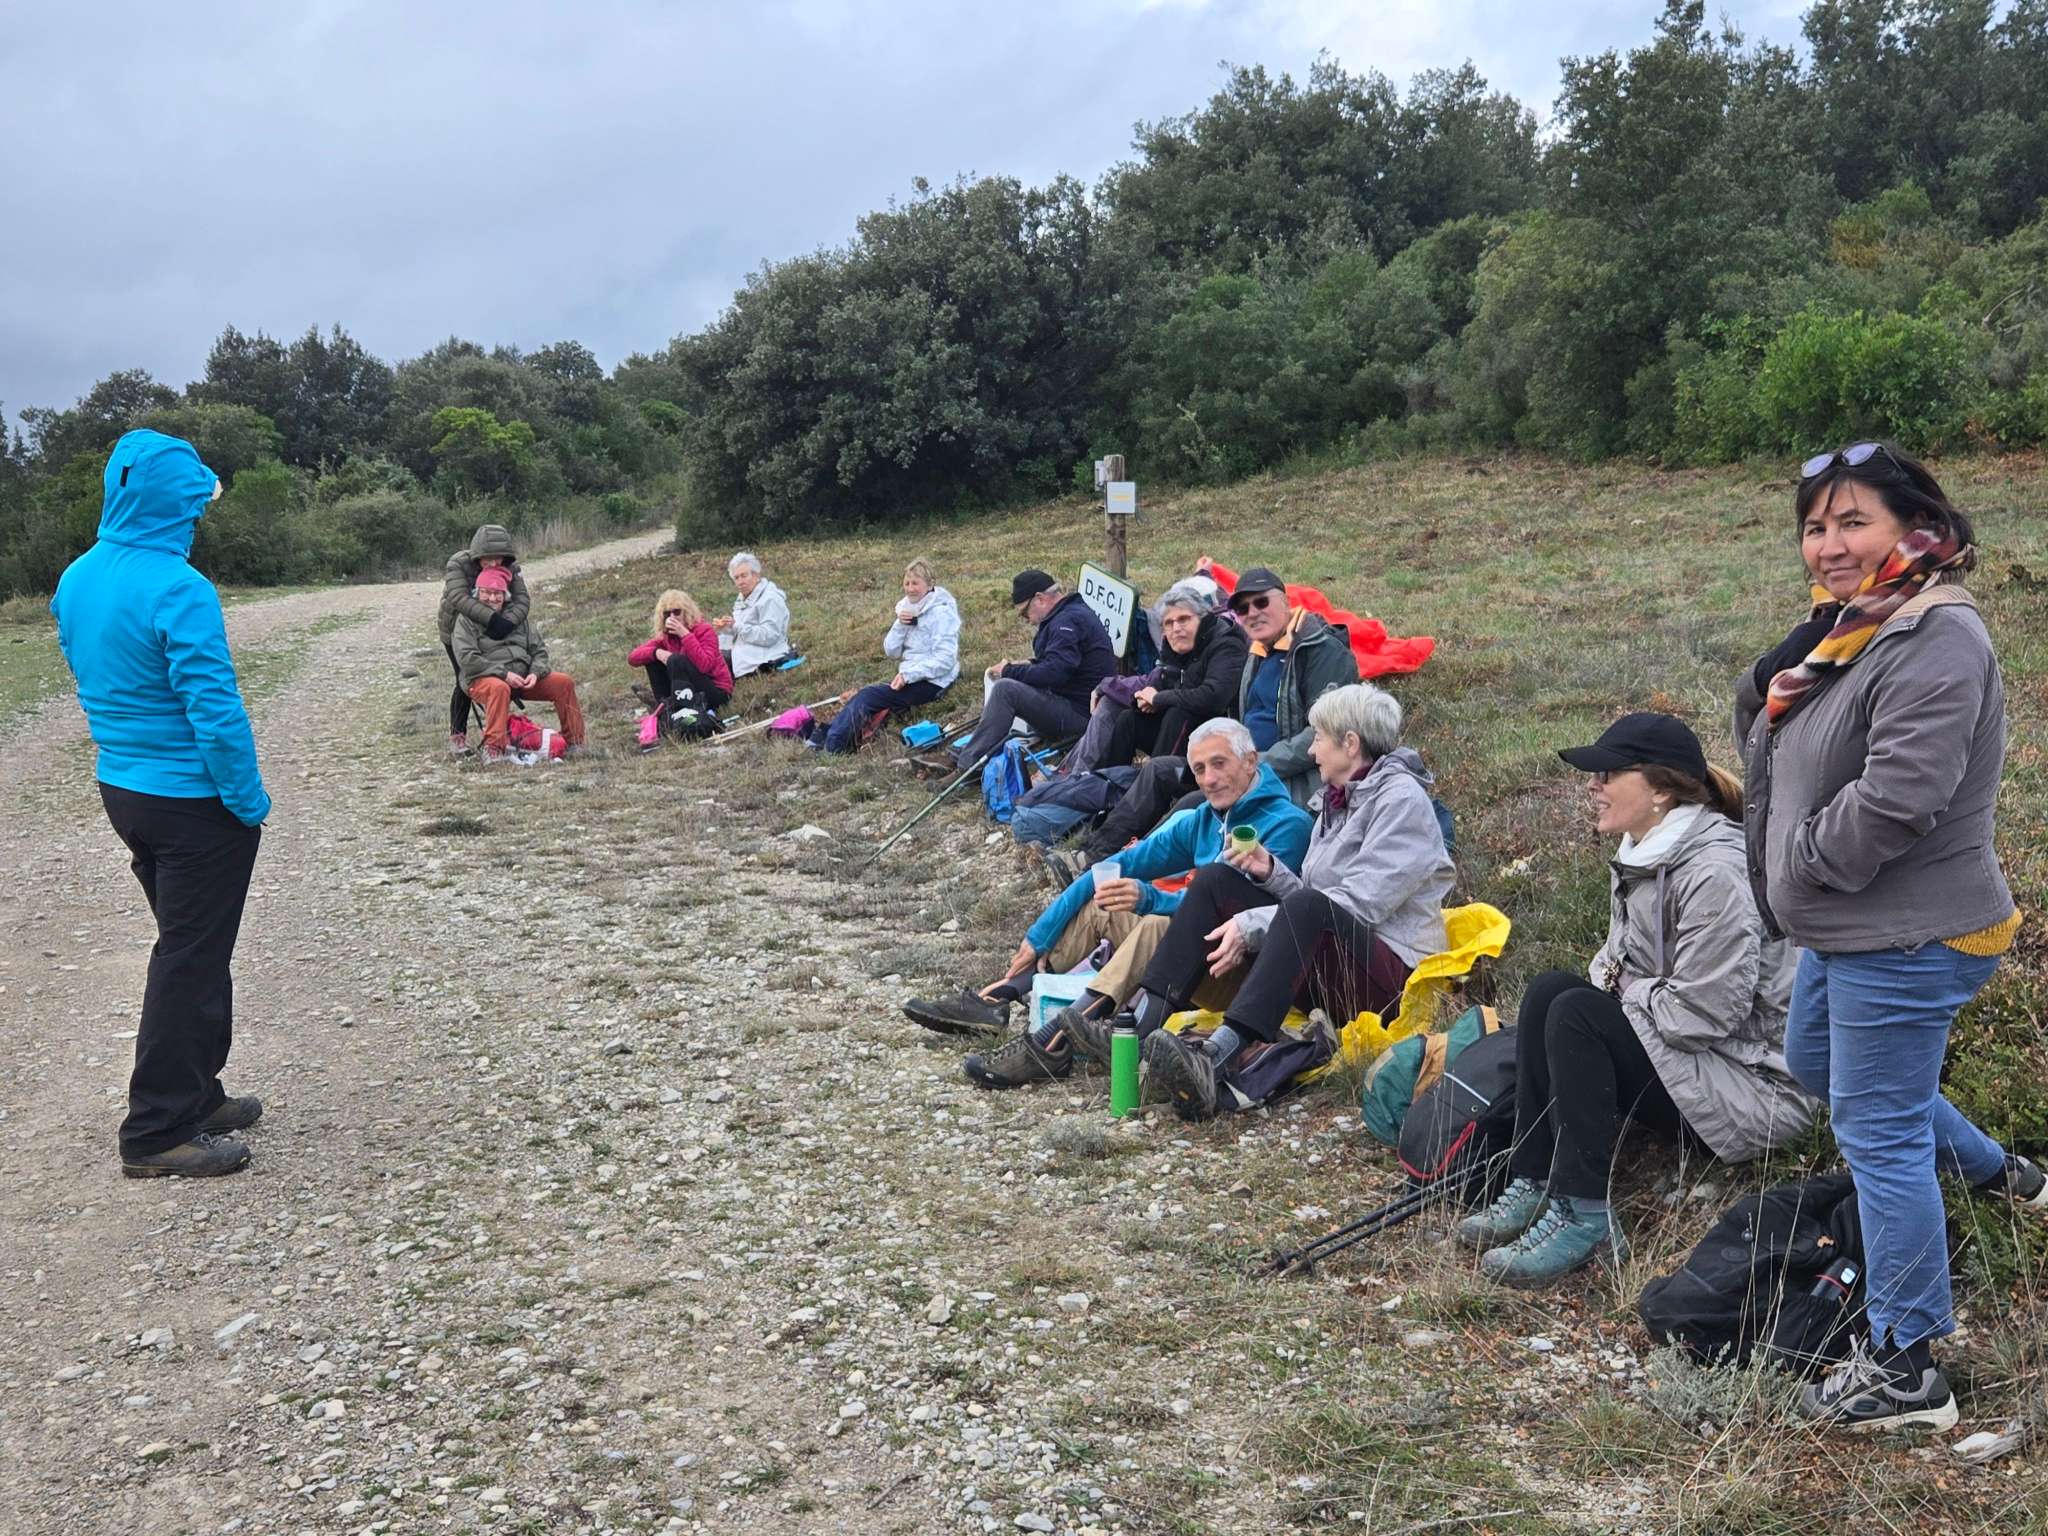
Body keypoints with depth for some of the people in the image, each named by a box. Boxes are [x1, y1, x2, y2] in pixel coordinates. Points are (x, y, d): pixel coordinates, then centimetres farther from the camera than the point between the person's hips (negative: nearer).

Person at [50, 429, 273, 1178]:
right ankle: (157, 1134, 9)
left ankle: (194, 1094, 31)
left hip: (121, 789, 8)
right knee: (190, 962, 2)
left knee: (189, 948, 21)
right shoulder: (178, 591, -23)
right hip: (195, 801, -8)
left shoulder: (76, 581, 3)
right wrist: (249, 801, -12)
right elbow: (216, 711, -24)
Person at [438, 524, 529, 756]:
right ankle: (457, 735, 5)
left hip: (490, 628, 3)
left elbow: (522, 599, -27)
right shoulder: (458, 563, -27)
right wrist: (491, 619, -50)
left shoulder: (510, 568, -17)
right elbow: (459, 598, -40)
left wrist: (508, 622, -47)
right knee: (465, 681, -8)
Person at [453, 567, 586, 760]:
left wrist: (535, 673, -6)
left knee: (564, 682, -11)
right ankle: (493, 749, -42)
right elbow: (467, 658, -11)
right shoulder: (467, 620, 2)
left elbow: (539, 650, 17)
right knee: (498, 688, -40)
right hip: (484, 678, -5)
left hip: (524, 677, 5)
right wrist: (504, 674, -18)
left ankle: (573, 741, -3)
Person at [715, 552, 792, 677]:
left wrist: (737, 626, -26)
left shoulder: (770, 599, -11)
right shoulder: (743, 598, 20)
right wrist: (724, 628, 0)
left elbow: (769, 636, -21)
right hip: (742, 652, 10)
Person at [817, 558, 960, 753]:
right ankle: (823, 736, -21)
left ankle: (831, 744, -22)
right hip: (909, 676, 8)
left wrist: (909, 675, -23)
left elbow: (945, 660, -18)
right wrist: (900, 625, -8)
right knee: (865, 696, -13)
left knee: (869, 695, -20)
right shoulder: (907, 608, 12)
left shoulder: (942, 612, -12)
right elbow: (891, 651, 9)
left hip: (932, 682, -7)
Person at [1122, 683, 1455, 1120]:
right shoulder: (1335, 801, 19)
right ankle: (1139, 1027, -22)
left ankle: (1215, 1057, -55)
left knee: (1306, 905, -37)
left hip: (1390, 977, -8)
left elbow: (1358, 903, -18)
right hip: (1324, 977, 8)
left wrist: (1251, 926, -21)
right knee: (1216, 879, -4)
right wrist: (1270, 871, -3)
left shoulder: (1401, 797, -7)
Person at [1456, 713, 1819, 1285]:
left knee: (1576, 1014, -22)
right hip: (1679, 1052, 9)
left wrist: (1627, 994, -10)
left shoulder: (1714, 873, -23)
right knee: (1550, 989, -6)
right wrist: (1609, 978, -3)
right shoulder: (1642, 853, 8)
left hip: (1759, 1084, -9)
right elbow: (1619, 960, 20)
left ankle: (1583, 1217, -21)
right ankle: (1533, 1188, -9)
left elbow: (1705, 1011, -26)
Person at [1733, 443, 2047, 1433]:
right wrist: (1766, 697, -1)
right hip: (1844, 932, 11)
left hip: (1906, 941, -11)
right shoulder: (1848, 626, 9)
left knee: (1877, 1131, -4)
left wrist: (1799, 865, -16)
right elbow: (1783, 755, 20)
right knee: (1816, 1064, 29)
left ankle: (1905, 1371, 9)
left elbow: (1896, 798, -30)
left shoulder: (1937, 640, -23)